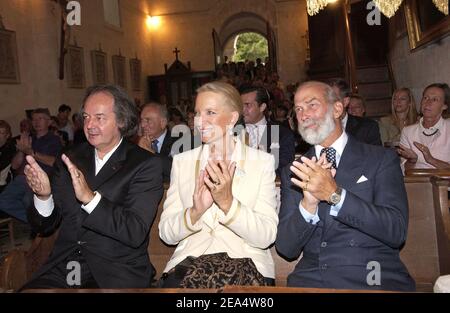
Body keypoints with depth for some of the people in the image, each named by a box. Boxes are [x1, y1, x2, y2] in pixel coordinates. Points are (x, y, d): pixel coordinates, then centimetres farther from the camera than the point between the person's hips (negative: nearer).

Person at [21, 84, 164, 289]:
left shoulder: (145, 164, -4)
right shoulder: (69, 160, 9)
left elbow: (136, 233, -15)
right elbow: (45, 226, 10)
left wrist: (90, 197, -26)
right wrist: (44, 195, -11)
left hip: (116, 274, -3)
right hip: (62, 270, 4)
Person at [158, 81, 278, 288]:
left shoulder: (263, 162, 1)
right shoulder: (182, 161, 7)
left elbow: (266, 237, -7)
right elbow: (166, 234, 2)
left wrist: (227, 202, -21)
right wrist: (195, 212, -17)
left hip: (246, 262, -1)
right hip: (190, 261, 2)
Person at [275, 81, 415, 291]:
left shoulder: (382, 159, 3)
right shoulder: (293, 173, 9)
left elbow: (397, 231, -8)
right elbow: (286, 249, 3)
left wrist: (335, 194, -19)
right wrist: (308, 205, -15)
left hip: (377, 278, -1)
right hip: (312, 278, 1)